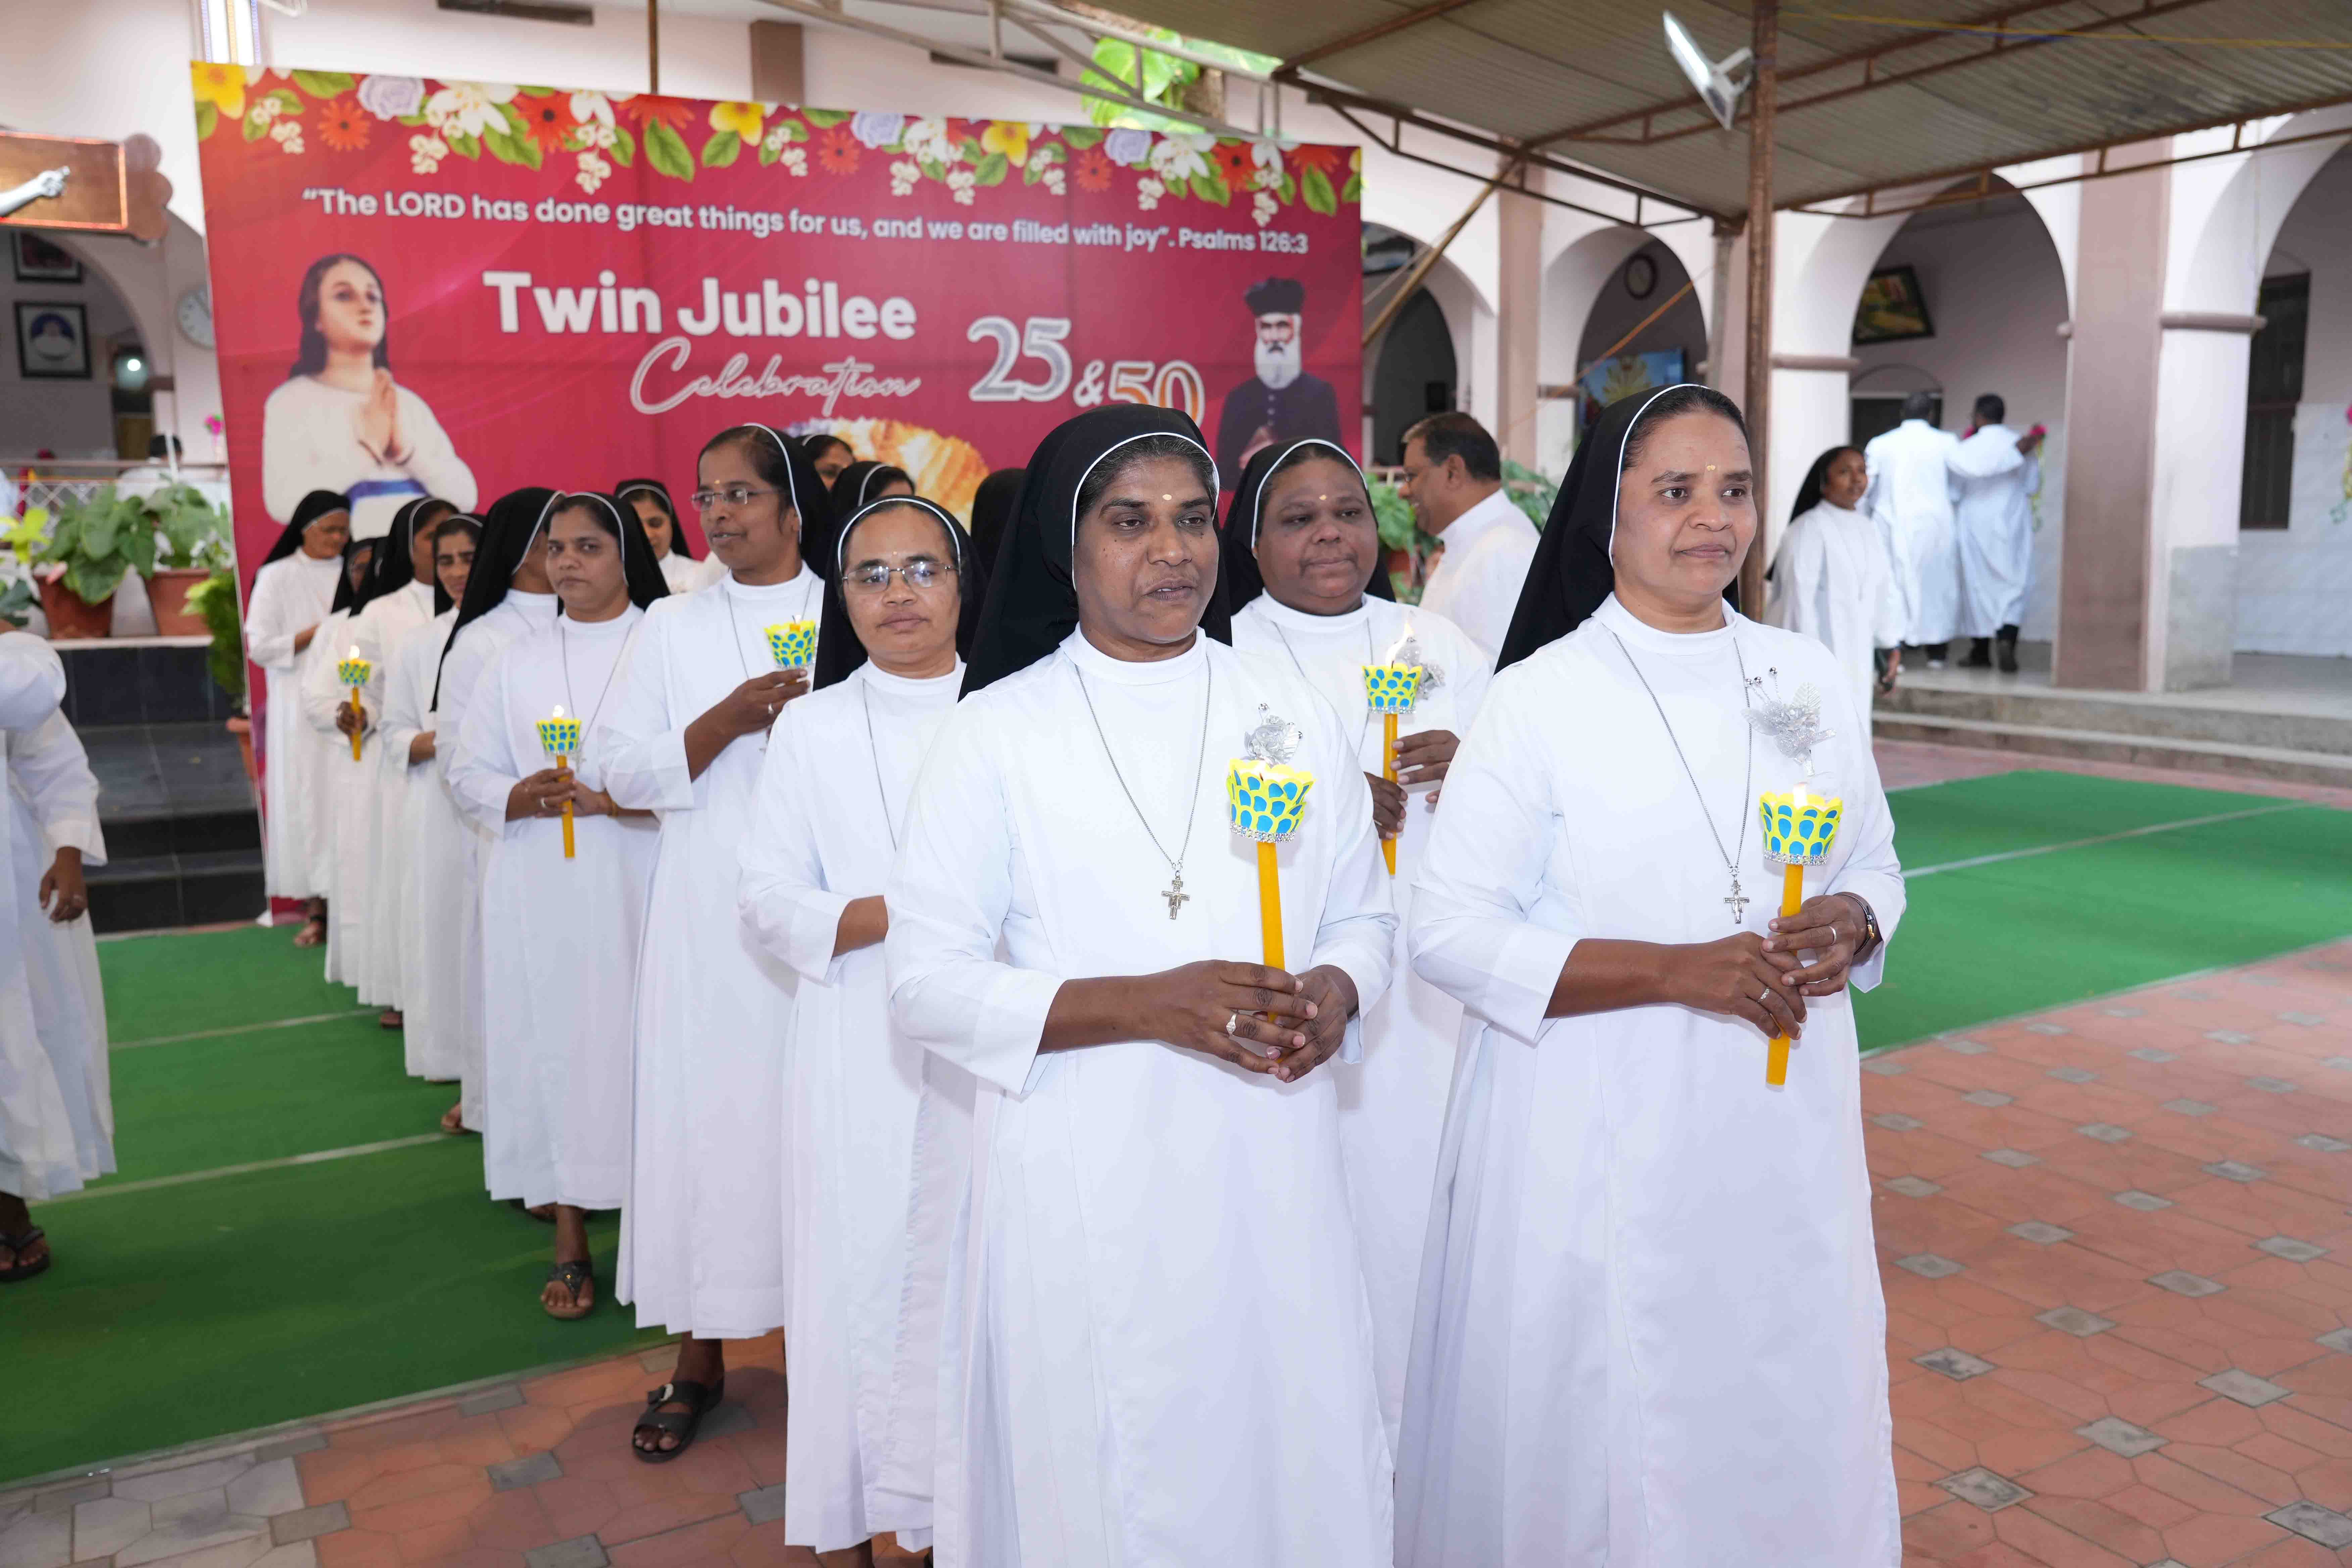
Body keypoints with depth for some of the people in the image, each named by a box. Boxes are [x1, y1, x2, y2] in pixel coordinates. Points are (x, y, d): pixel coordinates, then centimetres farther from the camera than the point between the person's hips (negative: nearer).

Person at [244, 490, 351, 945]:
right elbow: (259, 647, -2)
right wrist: (317, 633, -9)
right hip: (300, 710, -2)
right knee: (306, 800, 0)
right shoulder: (277, 577, 3)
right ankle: (317, 911, 5)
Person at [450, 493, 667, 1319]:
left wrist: (617, 798, -20)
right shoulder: (516, 661, 14)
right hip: (538, 890, 3)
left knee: (638, 1042, -2)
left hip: (638, 886, -3)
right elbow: (469, 770, 12)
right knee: (550, 1047, 4)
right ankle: (570, 1245, 14)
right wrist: (518, 798, -9)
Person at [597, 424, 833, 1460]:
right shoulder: (673, 628, 8)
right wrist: (727, 722, -13)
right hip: (711, 920, 1)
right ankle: (700, 1357, 15)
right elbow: (623, 770, 1)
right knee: (704, 1114, 3)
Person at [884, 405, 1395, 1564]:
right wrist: (1150, 1006, -18)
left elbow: (1363, 919, 12)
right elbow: (928, 982, -8)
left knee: (1294, 1463, 11)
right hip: (1085, 1195, -2)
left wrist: (1332, 995, -11)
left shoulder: (1294, 717, 6)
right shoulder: (995, 733, -4)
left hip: (1272, 1179, 3)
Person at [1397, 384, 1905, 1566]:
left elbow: (1873, 862, 15)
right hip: (1600, 1137, -4)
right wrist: (1679, 971, -21)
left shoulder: (1810, 680, 5)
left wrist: (1851, 923, -9)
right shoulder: (1538, 701, -10)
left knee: (1784, 1400, 16)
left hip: (1782, 1124, 4)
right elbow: (1451, 931, -13)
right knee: (1598, 1419, 9)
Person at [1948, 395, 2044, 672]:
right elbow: (2032, 488, 7)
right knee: (2012, 586, 4)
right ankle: (2007, 639, -20)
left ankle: (1981, 652, 14)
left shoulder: (1966, 449, -11)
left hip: (1976, 528, -1)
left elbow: (1954, 493, -11)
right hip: (2013, 527, 1)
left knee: (1977, 586, 9)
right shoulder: (2023, 446, -2)